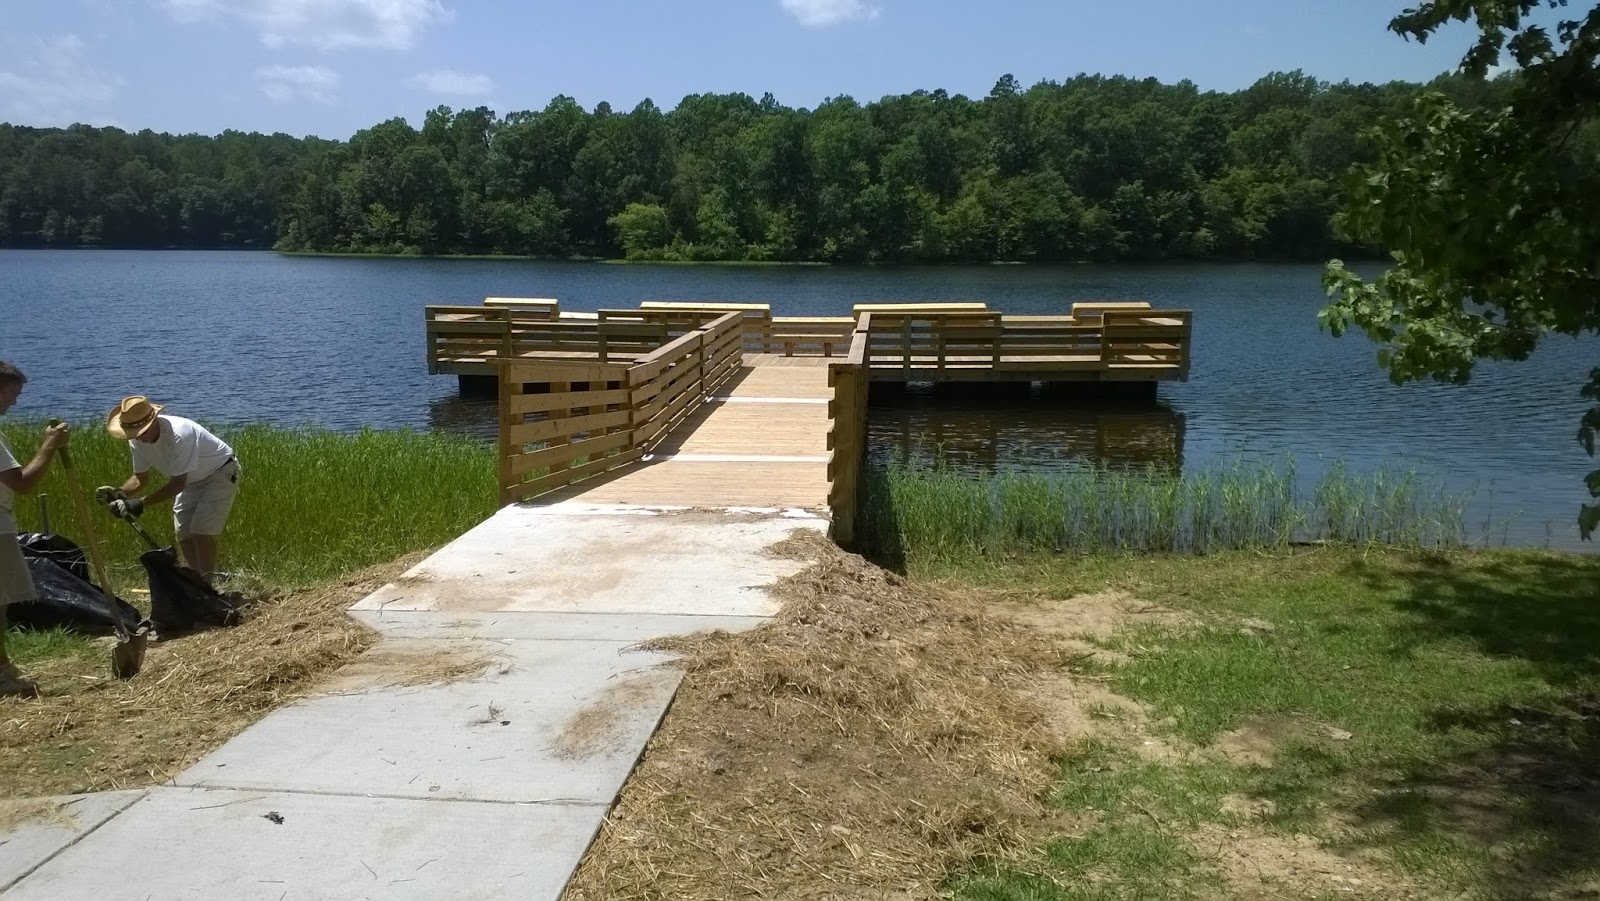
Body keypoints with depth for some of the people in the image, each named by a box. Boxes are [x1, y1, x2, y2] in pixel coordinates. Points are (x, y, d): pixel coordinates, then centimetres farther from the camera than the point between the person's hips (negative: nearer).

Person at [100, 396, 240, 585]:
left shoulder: (179, 435, -37)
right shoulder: (137, 440, -14)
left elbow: (177, 484, -33)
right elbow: (141, 478, -5)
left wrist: (141, 503, -37)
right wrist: (119, 493, -24)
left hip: (221, 473, -8)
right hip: (191, 480, 8)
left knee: (202, 531, -16)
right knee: (184, 535, 5)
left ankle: (205, 586, -9)